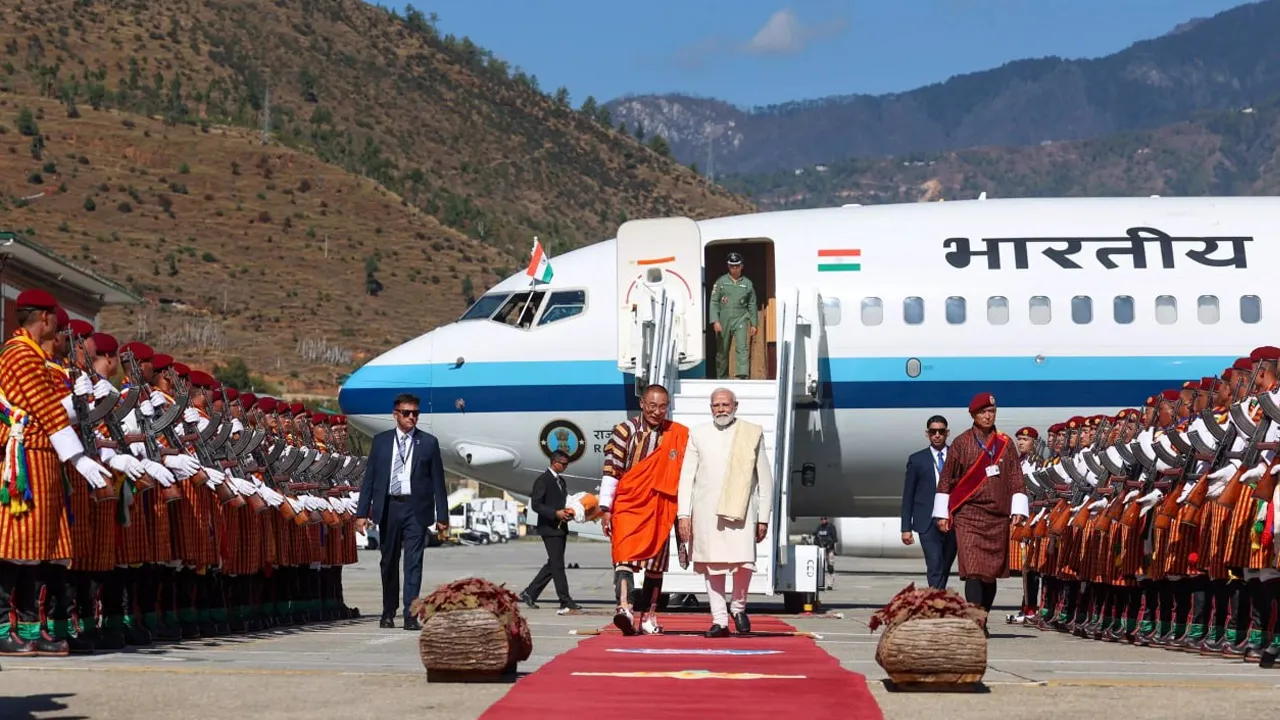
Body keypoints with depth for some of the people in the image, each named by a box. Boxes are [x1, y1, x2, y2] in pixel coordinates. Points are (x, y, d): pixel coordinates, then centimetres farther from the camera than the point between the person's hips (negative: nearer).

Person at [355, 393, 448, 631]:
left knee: (413, 563, -7)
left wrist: (442, 515, -1)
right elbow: (369, 478, 7)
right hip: (388, 508, 2)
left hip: (416, 509, -2)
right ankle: (388, 613, 24)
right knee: (389, 562, 11)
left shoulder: (428, 442, 3)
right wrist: (362, 512, 0)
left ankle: (411, 616, -8)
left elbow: (438, 481, 4)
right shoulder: (381, 441, 7)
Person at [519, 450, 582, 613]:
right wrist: (556, 513, -23)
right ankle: (565, 601, -8)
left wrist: (567, 512, 4)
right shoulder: (543, 480, -10)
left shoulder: (561, 481, 17)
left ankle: (530, 593, 18)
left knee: (553, 565, 11)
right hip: (550, 528, -9)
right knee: (558, 565, -8)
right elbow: (536, 505, -15)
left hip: (561, 528, 9)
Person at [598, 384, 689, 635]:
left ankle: (649, 617, 17)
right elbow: (611, 471, -3)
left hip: (659, 510, 3)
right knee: (625, 555, -19)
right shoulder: (625, 431, -2)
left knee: (656, 563, 8)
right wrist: (605, 508, -8)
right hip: (628, 505, -3)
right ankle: (624, 607, -33)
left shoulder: (678, 436, 5)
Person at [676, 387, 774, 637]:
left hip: (741, 509, -1)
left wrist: (763, 518, 4)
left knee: (744, 563, -13)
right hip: (706, 511, 2)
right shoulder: (698, 434, 10)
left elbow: (765, 478, 9)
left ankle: (739, 607, 13)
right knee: (712, 565, 1)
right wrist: (683, 514, 0)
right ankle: (719, 621, 8)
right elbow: (686, 476, 9)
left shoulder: (753, 434, 8)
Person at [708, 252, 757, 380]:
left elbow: (752, 305, 13)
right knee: (722, 351, 7)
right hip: (724, 320, 0)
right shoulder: (721, 281, 5)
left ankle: (742, 376, -26)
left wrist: (754, 324, 9)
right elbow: (714, 302, 1)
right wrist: (715, 321, -9)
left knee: (742, 348, -17)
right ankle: (722, 379, 17)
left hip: (741, 320, 0)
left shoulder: (747, 283, 9)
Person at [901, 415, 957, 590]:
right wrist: (906, 528, 2)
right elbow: (908, 496, 7)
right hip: (928, 523, -2)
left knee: (945, 569, 8)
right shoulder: (917, 460, 6)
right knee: (935, 567, -13)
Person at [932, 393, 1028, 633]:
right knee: (972, 569, -14)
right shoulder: (961, 443, 3)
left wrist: (1018, 511, 2)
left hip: (998, 517, 3)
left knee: (992, 571, 6)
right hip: (968, 516, -3)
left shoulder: (1005, 444, 9)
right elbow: (946, 480, 5)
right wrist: (943, 514, 2)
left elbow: (1016, 479, 10)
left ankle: (982, 622, 17)